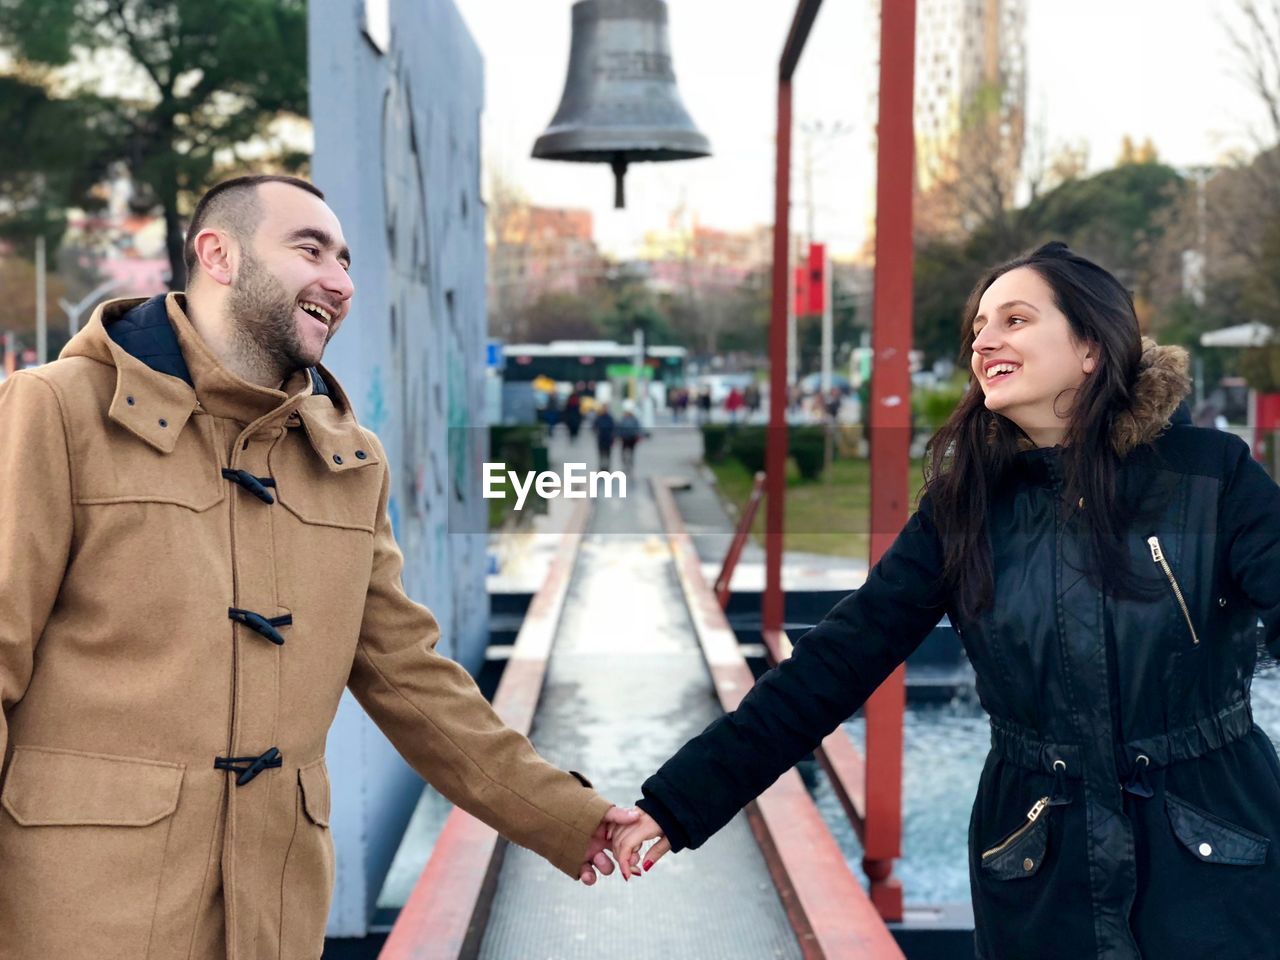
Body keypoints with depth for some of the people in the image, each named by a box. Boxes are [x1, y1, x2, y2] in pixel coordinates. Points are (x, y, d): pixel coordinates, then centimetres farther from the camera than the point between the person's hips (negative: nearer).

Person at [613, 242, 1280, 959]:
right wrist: (676, 804, -13)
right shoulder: (965, 503, -3)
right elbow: (834, 664, -7)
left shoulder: (1211, 475, -9)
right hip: (1043, 878, 2)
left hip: (1214, 871, -2)